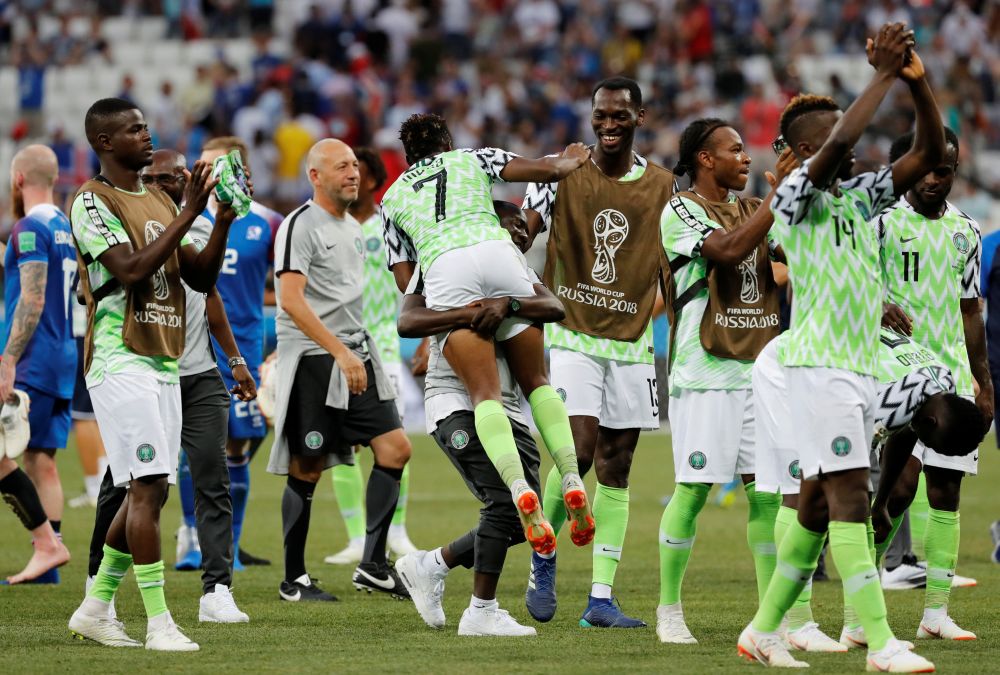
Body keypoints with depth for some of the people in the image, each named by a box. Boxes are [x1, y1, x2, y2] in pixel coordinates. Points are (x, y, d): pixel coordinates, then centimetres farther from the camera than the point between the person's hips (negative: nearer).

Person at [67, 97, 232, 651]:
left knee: (148, 490, 9)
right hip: (121, 361, -8)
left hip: (163, 363, 8)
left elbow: (201, 278, 14)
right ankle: (158, 623, -14)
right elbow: (131, 270, -21)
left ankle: (94, 609, 20)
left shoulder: (162, 203, 17)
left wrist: (224, 219, 0)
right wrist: (189, 213, -21)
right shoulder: (92, 202, -8)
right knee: (147, 485, -14)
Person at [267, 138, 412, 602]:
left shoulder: (353, 228, 17)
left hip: (355, 357, 8)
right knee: (306, 469, -2)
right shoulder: (299, 226, -10)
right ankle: (294, 580, 7)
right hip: (312, 360, -8)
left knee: (394, 449, -2)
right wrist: (340, 353, -23)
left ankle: (372, 565, 4)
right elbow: (291, 300, -19)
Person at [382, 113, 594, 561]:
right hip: (496, 252, 0)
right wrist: (570, 161, 35)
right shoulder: (473, 159, 27)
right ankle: (572, 482, -5)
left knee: (485, 394, -8)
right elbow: (542, 169, 14)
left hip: (443, 270, 0)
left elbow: (404, 279, 22)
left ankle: (519, 489, -32)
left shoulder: (393, 197, 30)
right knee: (536, 381, 12)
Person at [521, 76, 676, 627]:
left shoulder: (663, 187, 5)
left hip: (632, 341, 3)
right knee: (578, 451, -17)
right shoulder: (561, 174, -1)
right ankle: (542, 560, 5)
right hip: (572, 334, -3)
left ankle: (601, 598, 4)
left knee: (616, 469, 2)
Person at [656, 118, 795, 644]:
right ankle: (669, 609, 7)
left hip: (759, 369, 6)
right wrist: (777, 195, -21)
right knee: (693, 490, -5)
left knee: (766, 491, 2)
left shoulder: (754, 209, 16)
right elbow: (729, 250, -22)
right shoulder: (680, 211, -5)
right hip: (703, 374, -6)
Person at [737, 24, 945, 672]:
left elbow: (930, 153, 7)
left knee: (820, 506, 11)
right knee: (851, 501, -14)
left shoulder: (862, 197, 14)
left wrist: (918, 80, -5)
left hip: (862, 369, 8)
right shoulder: (795, 197, -7)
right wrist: (885, 74, -19)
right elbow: (839, 141, -24)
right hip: (819, 368, -8)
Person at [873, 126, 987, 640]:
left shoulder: (965, 231, 14)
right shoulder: (882, 222, -3)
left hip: (952, 377, 5)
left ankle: (936, 611, 6)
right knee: (901, 484, -15)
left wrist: (984, 383, 16)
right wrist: (877, 308, -27)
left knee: (946, 492, 3)